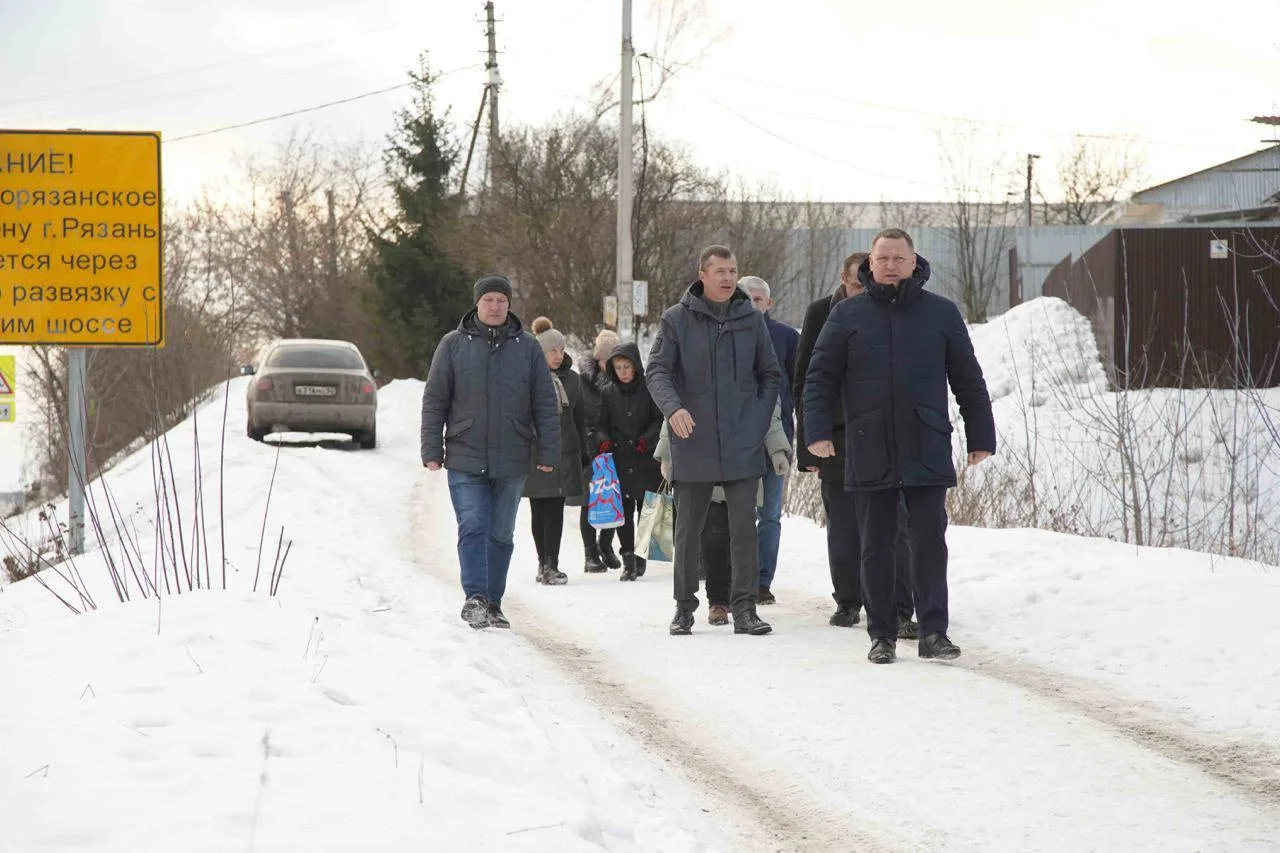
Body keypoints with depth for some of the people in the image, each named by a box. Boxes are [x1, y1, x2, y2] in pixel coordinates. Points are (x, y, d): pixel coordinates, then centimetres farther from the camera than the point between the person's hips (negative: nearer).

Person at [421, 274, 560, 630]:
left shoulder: (527, 347, 6)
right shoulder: (453, 345, 3)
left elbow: (546, 405, 7)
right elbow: (434, 401, 5)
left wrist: (548, 453, 2)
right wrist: (432, 450, -1)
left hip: (512, 462, 2)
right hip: (465, 459, -2)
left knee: (501, 535, 8)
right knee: (472, 527, -13)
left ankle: (492, 604, 15)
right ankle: (475, 597, -18)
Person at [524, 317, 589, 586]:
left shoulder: (571, 379, 10)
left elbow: (579, 418, 16)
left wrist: (584, 454, 14)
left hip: (564, 451, 3)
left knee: (556, 509, -1)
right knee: (539, 509, 4)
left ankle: (551, 564, -2)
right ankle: (544, 563, 10)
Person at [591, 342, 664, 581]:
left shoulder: (649, 389, 1)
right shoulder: (608, 393, 9)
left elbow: (659, 420, 1)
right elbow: (601, 424, 12)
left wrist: (647, 439, -15)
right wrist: (603, 440, -8)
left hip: (646, 458, -2)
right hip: (619, 459, 2)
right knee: (623, 511, -3)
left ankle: (642, 555, 13)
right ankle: (628, 560, -1)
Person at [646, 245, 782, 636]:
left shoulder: (751, 320, 7)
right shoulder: (676, 320, 0)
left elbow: (771, 377, 14)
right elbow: (658, 371, -4)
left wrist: (759, 421, 3)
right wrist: (673, 408, -23)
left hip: (742, 445, 1)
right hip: (693, 444, -1)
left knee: (744, 527, -3)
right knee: (688, 529, 8)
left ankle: (744, 608, 0)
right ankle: (684, 608, 17)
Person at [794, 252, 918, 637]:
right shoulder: (820, 315, 1)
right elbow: (804, 383, 3)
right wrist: (809, 444, -2)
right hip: (837, 442, 1)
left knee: (894, 529, -8)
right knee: (843, 531, 10)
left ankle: (900, 611, -9)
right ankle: (848, 601, 25)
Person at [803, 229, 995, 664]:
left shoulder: (941, 313, 7)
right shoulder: (848, 315, 6)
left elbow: (969, 380, 11)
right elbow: (820, 378, 5)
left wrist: (981, 438, 9)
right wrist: (817, 431, -8)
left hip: (927, 453, 0)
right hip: (869, 454, 0)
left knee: (930, 542, -3)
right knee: (876, 547, 5)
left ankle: (933, 632, 1)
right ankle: (882, 635, 11)